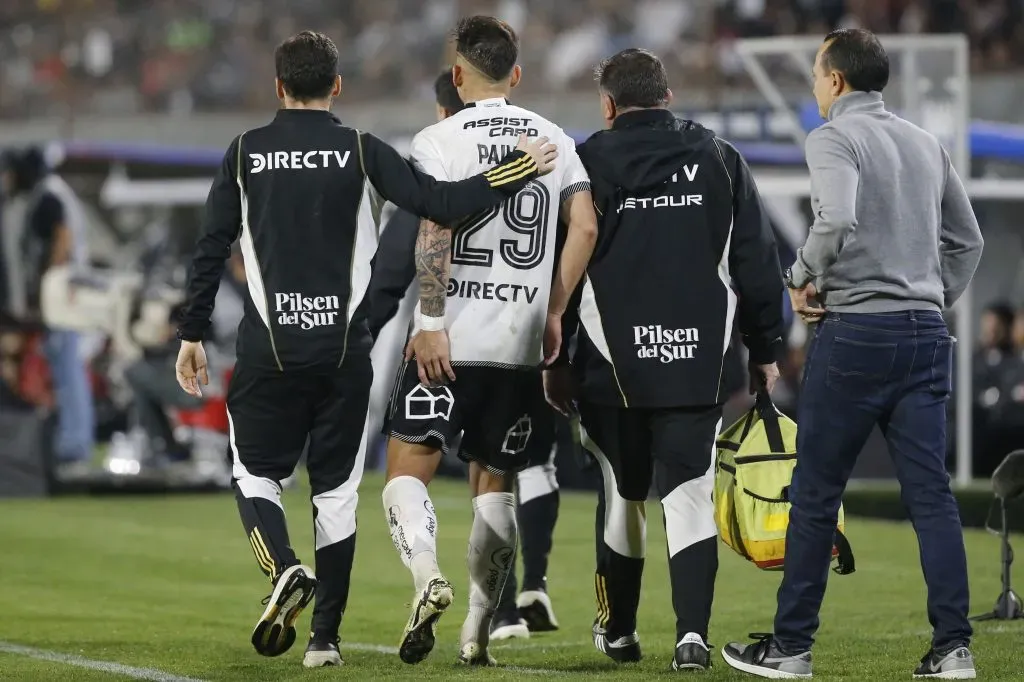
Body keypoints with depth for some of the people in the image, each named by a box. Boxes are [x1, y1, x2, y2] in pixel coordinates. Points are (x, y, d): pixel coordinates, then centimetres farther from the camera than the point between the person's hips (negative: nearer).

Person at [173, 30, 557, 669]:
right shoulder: (361, 150, -1)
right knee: (336, 490, 9)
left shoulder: (246, 152, 2)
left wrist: (193, 335, 10)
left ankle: (286, 570, -16)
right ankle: (325, 635, 8)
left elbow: (212, 249, 3)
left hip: (271, 348, -1)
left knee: (255, 473, 13)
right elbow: (437, 202, -10)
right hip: (345, 347, 1)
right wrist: (518, 172, -2)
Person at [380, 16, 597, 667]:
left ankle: (427, 570, -27)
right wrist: (553, 312, 9)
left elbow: (434, 234, -15)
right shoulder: (555, 139, 9)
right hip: (522, 344, 4)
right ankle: (478, 633, 11)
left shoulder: (441, 140, -4)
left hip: (451, 341, -4)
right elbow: (586, 227, 3)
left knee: (408, 469, 0)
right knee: (496, 486, 12)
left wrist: (431, 323, -13)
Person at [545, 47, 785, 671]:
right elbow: (759, 262, 7)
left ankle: (618, 631, 27)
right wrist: (765, 349, 14)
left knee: (623, 495, 15)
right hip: (701, 363, 0)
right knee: (690, 493, -1)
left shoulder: (586, 164, 1)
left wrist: (554, 362, 10)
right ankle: (693, 631, -17)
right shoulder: (720, 161, 6)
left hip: (612, 365, 0)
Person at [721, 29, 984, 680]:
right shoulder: (925, 143, 15)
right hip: (926, 332, 6)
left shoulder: (835, 138, -6)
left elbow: (837, 220, -23)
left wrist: (804, 277, -8)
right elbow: (967, 240, 19)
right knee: (932, 493, 3)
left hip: (856, 332, -6)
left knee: (816, 493, 3)